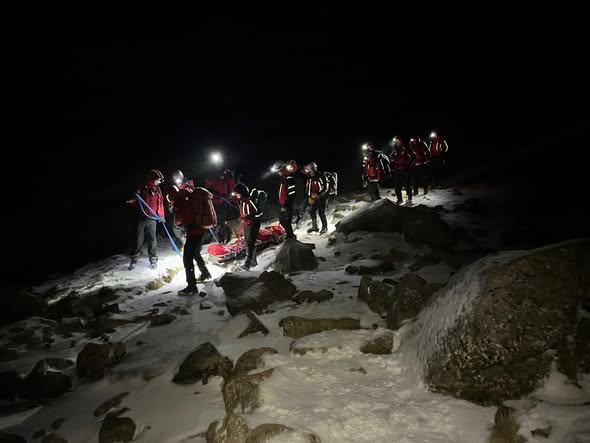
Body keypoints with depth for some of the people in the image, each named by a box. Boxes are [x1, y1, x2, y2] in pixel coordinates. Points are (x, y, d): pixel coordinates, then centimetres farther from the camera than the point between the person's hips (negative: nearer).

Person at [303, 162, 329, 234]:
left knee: (321, 212, -6)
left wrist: (318, 194, -23)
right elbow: (307, 188, 12)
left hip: (322, 197, -7)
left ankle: (325, 227, 11)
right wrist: (309, 197, 0)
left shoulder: (321, 177, -16)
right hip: (314, 198, 7)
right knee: (312, 211, 7)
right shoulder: (309, 178, 5)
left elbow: (325, 188, -18)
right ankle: (314, 226, 23)